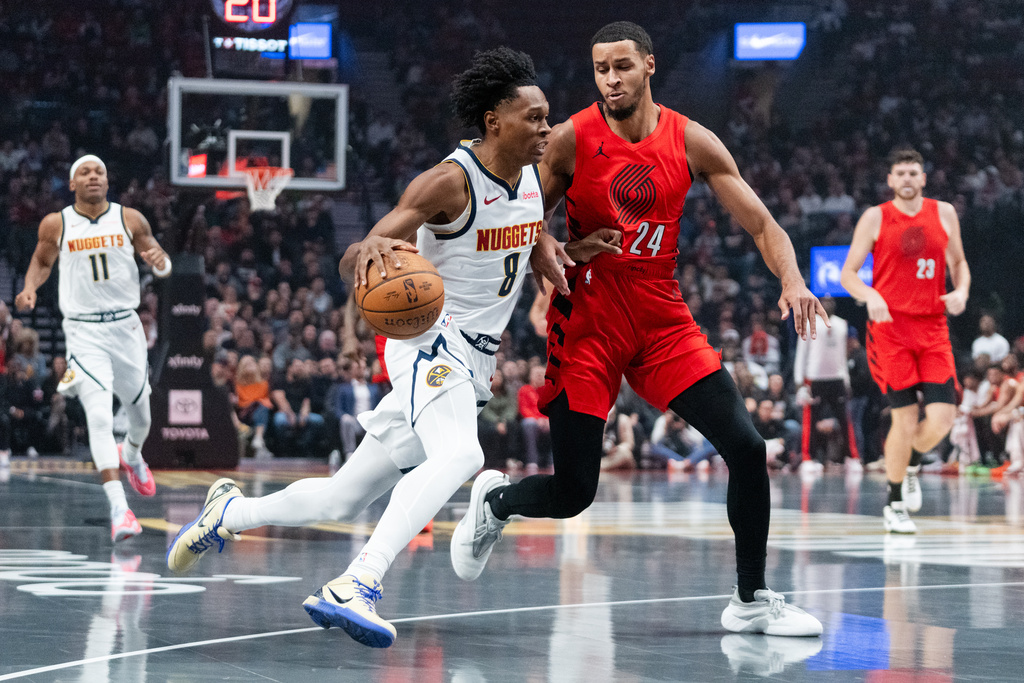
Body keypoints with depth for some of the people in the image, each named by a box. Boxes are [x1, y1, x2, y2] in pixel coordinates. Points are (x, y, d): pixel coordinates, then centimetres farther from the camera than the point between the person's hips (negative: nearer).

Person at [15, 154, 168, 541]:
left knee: (139, 410, 19)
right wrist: (30, 289, -5)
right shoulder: (56, 225, -2)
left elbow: (163, 267, 8)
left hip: (126, 325, 3)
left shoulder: (130, 220, 0)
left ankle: (132, 456, 55)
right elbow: (42, 262, 15)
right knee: (99, 416, -20)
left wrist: (159, 261, -16)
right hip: (83, 331, -3)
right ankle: (118, 508, -24)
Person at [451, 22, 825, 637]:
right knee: (574, 492, -4)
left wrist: (792, 281, -20)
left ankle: (752, 601, 4)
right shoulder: (572, 140, -8)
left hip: (663, 320, 3)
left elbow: (763, 225, -1)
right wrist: (551, 258, -21)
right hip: (588, 325, -3)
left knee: (746, 447, -10)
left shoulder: (692, 142, -2)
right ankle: (493, 502, 32)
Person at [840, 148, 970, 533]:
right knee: (905, 420, -8)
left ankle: (911, 465, 27)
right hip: (890, 326, -3)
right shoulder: (875, 218, 0)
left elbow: (958, 263, 18)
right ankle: (895, 506, 11)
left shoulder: (944, 214, 9)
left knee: (942, 419, -8)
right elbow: (847, 273, 0)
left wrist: (961, 291, -4)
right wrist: (869, 296, -21)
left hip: (933, 328, 3)